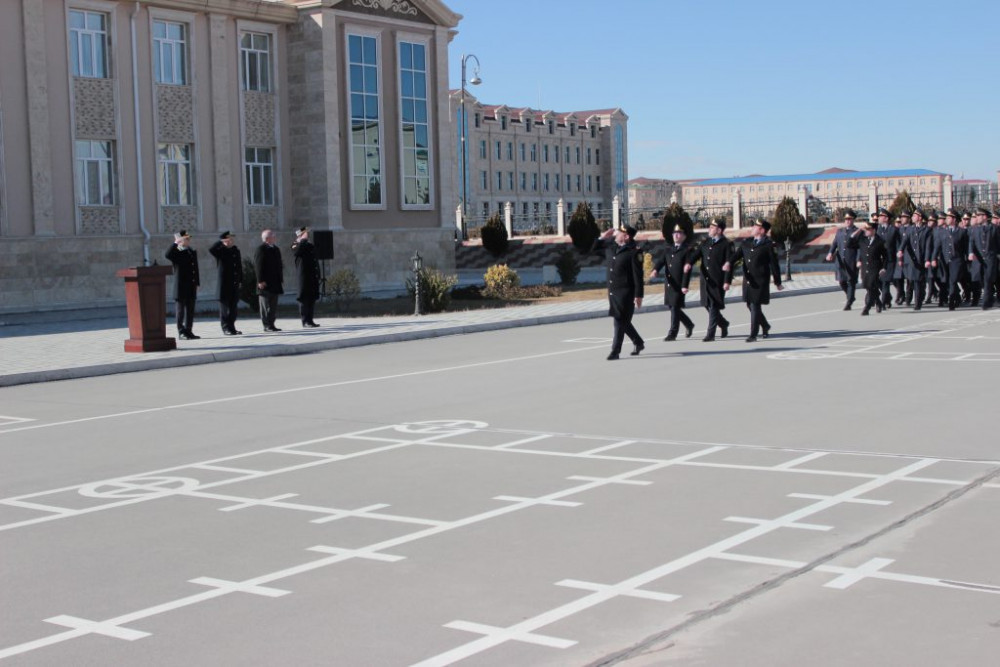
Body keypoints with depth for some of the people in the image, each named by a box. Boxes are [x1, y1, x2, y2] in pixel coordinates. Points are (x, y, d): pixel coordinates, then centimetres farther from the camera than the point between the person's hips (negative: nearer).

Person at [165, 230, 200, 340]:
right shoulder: (176, 252, -5)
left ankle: (188, 331, 15)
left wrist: (197, 283, 13)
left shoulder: (192, 252, 15)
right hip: (180, 287, -6)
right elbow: (167, 254, -29)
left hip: (191, 288, 6)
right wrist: (176, 242, -25)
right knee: (180, 310, 0)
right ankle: (181, 332, 4)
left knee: (190, 310, 9)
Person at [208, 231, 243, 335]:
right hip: (224, 284, -6)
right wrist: (221, 241, -20)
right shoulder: (221, 251, -5)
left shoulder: (236, 251, 12)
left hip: (235, 284, 6)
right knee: (224, 307, -1)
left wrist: (240, 281, 15)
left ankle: (232, 327, 17)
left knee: (233, 307, 9)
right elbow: (211, 249, -27)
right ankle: (226, 328, 4)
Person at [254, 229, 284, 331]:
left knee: (273, 305, 10)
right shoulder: (261, 249, -9)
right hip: (265, 283, -8)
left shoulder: (276, 249, 16)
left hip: (275, 282, 8)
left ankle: (271, 324, 15)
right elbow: (258, 266, -14)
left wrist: (281, 279, 16)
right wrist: (261, 281, -19)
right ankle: (267, 325, -2)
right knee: (266, 305, -5)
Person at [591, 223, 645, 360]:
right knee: (623, 321, 17)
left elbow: (638, 276, -14)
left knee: (620, 322, -3)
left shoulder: (634, 253, -12)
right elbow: (593, 249, 22)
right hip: (612, 292, 8)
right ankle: (638, 343, 33)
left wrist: (638, 295, -17)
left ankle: (615, 351, 4)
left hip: (625, 294, -8)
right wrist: (602, 237, 7)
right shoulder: (611, 248, 9)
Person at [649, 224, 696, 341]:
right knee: (671, 306, 13)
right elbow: (661, 261, 2)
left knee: (675, 307, -6)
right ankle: (689, 324, 33)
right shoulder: (668, 248, 16)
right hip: (668, 283, 6)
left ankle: (672, 333, 0)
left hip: (679, 284, -6)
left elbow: (687, 269, -10)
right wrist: (655, 270, -21)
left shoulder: (688, 249, -3)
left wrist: (684, 286, -17)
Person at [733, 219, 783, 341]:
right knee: (750, 305, 14)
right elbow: (737, 256, 9)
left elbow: (774, 265, -4)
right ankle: (765, 326, 36)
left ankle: (753, 335, 0)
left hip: (761, 282, -6)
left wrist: (777, 282, -2)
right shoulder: (746, 242, 10)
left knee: (755, 306, -6)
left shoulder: (769, 246, -6)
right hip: (748, 280, 6)